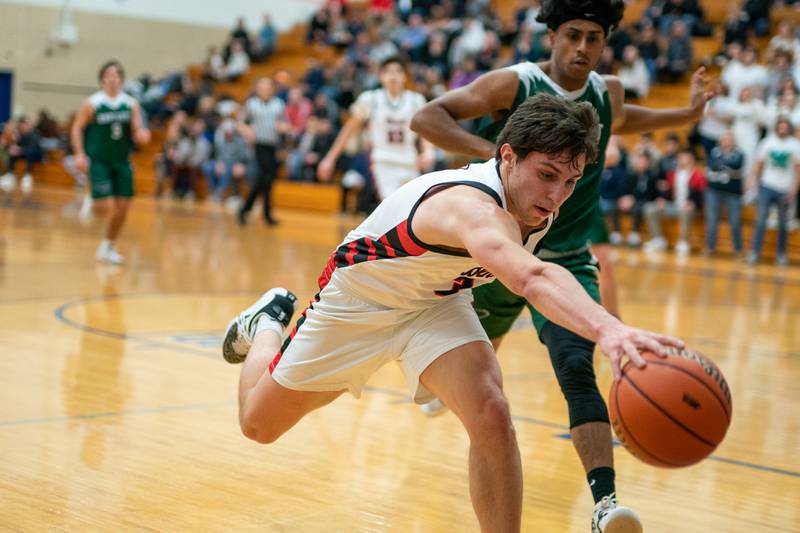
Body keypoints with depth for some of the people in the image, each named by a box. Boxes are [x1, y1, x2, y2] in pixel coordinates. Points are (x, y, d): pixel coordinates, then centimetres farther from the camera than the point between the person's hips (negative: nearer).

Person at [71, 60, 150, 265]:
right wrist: (80, 154, -10)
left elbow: (137, 133, 0)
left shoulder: (131, 104, 0)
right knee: (104, 205, -15)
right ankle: (89, 204, 23)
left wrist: (141, 135, -24)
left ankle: (107, 248, 18)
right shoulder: (92, 103, -8)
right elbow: (77, 128, 0)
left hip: (121, 161, 4)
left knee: (122, 206, 1)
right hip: (98, 160, -4)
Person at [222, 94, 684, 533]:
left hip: (436, 304, 5)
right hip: (359, 297, -4)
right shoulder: (473, 206, -44)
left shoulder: (537, 207, -17)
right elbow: (532, 278, -67)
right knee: (260, 424, 14)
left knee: (491, 415, -25)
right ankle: (270, 322, 45)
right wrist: (607, 328, -82)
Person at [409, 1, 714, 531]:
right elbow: (427, 117, -20)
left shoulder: (608, 93, 1)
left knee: (577, 370, -20)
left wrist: (687, 114, 18)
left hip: (567, 261, 1)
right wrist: (493, 150, -32)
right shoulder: (514, 84, -13)